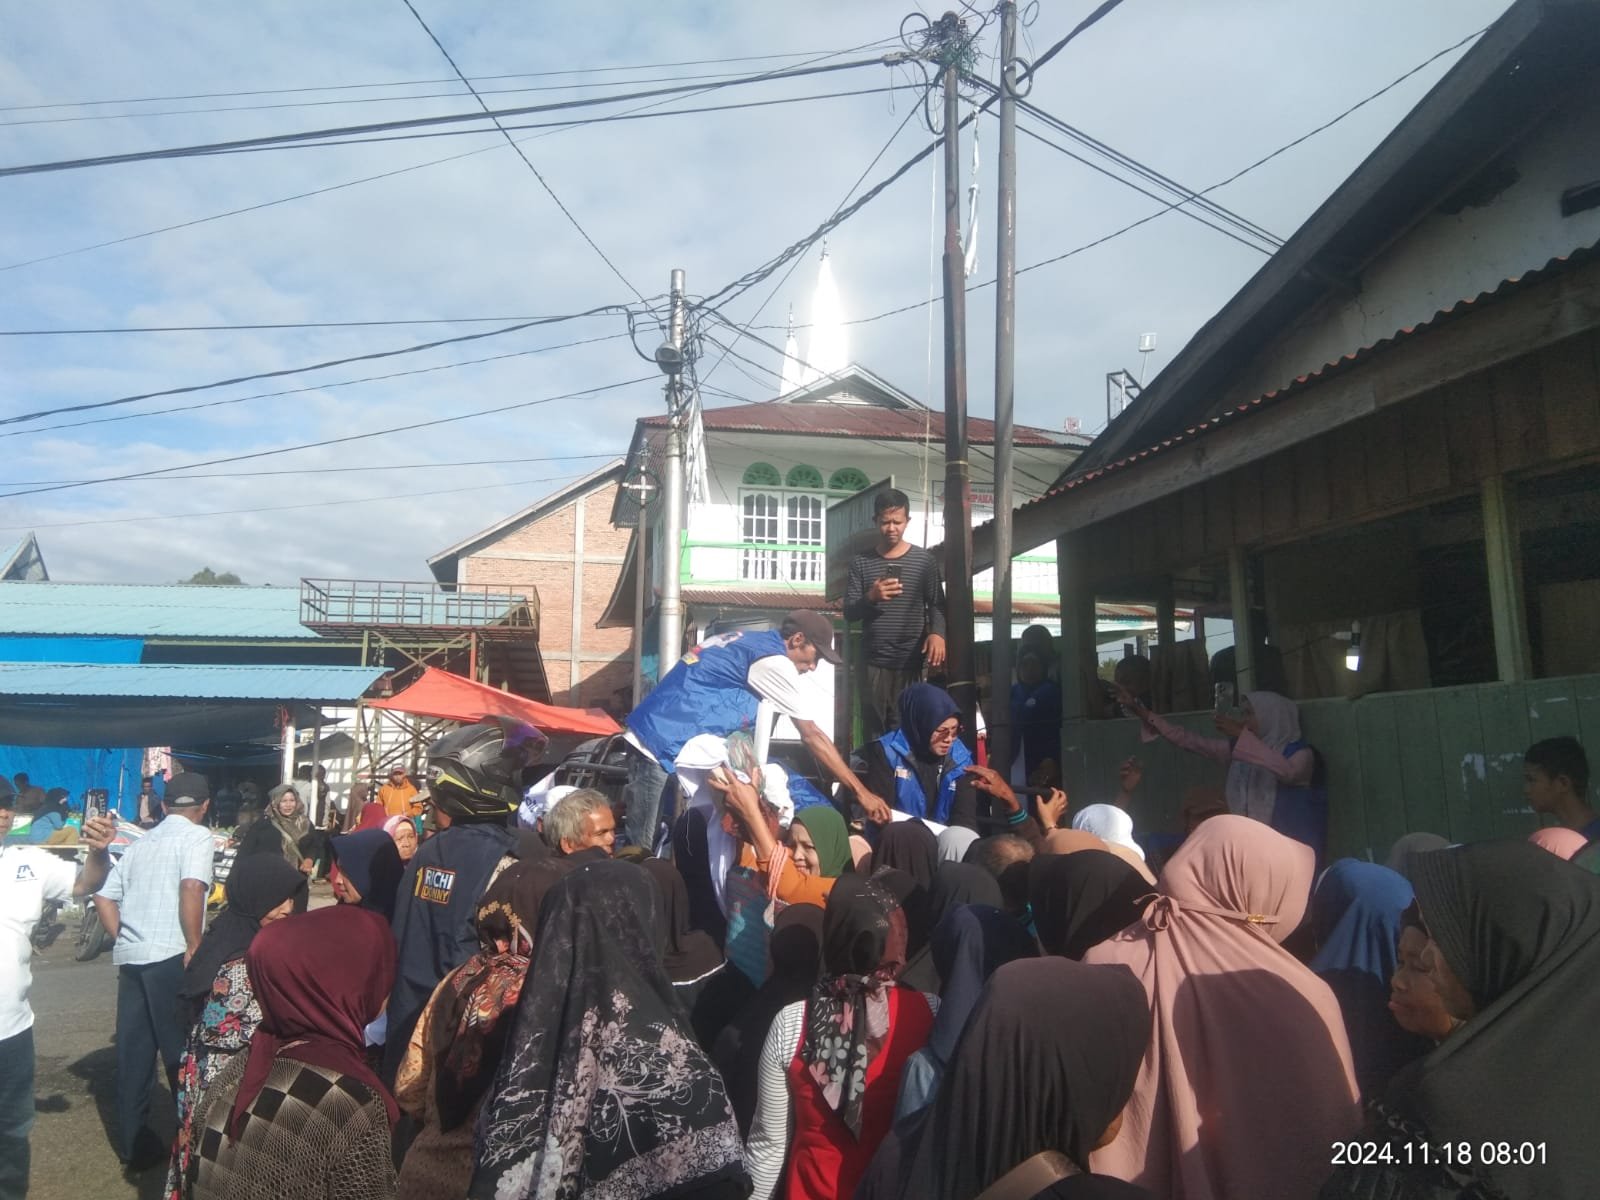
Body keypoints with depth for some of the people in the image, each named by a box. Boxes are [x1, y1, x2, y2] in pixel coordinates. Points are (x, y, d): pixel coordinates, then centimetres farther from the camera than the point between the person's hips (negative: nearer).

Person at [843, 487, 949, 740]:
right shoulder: (861, 562, 8)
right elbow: (849, 613, 5)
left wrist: (937, 633, -17)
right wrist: (871, 598, -16)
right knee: (874, 732, 1)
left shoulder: (924, 560, 6)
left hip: (911, 662, -1)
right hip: (872, 662, 1)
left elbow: (937, 604, 4)